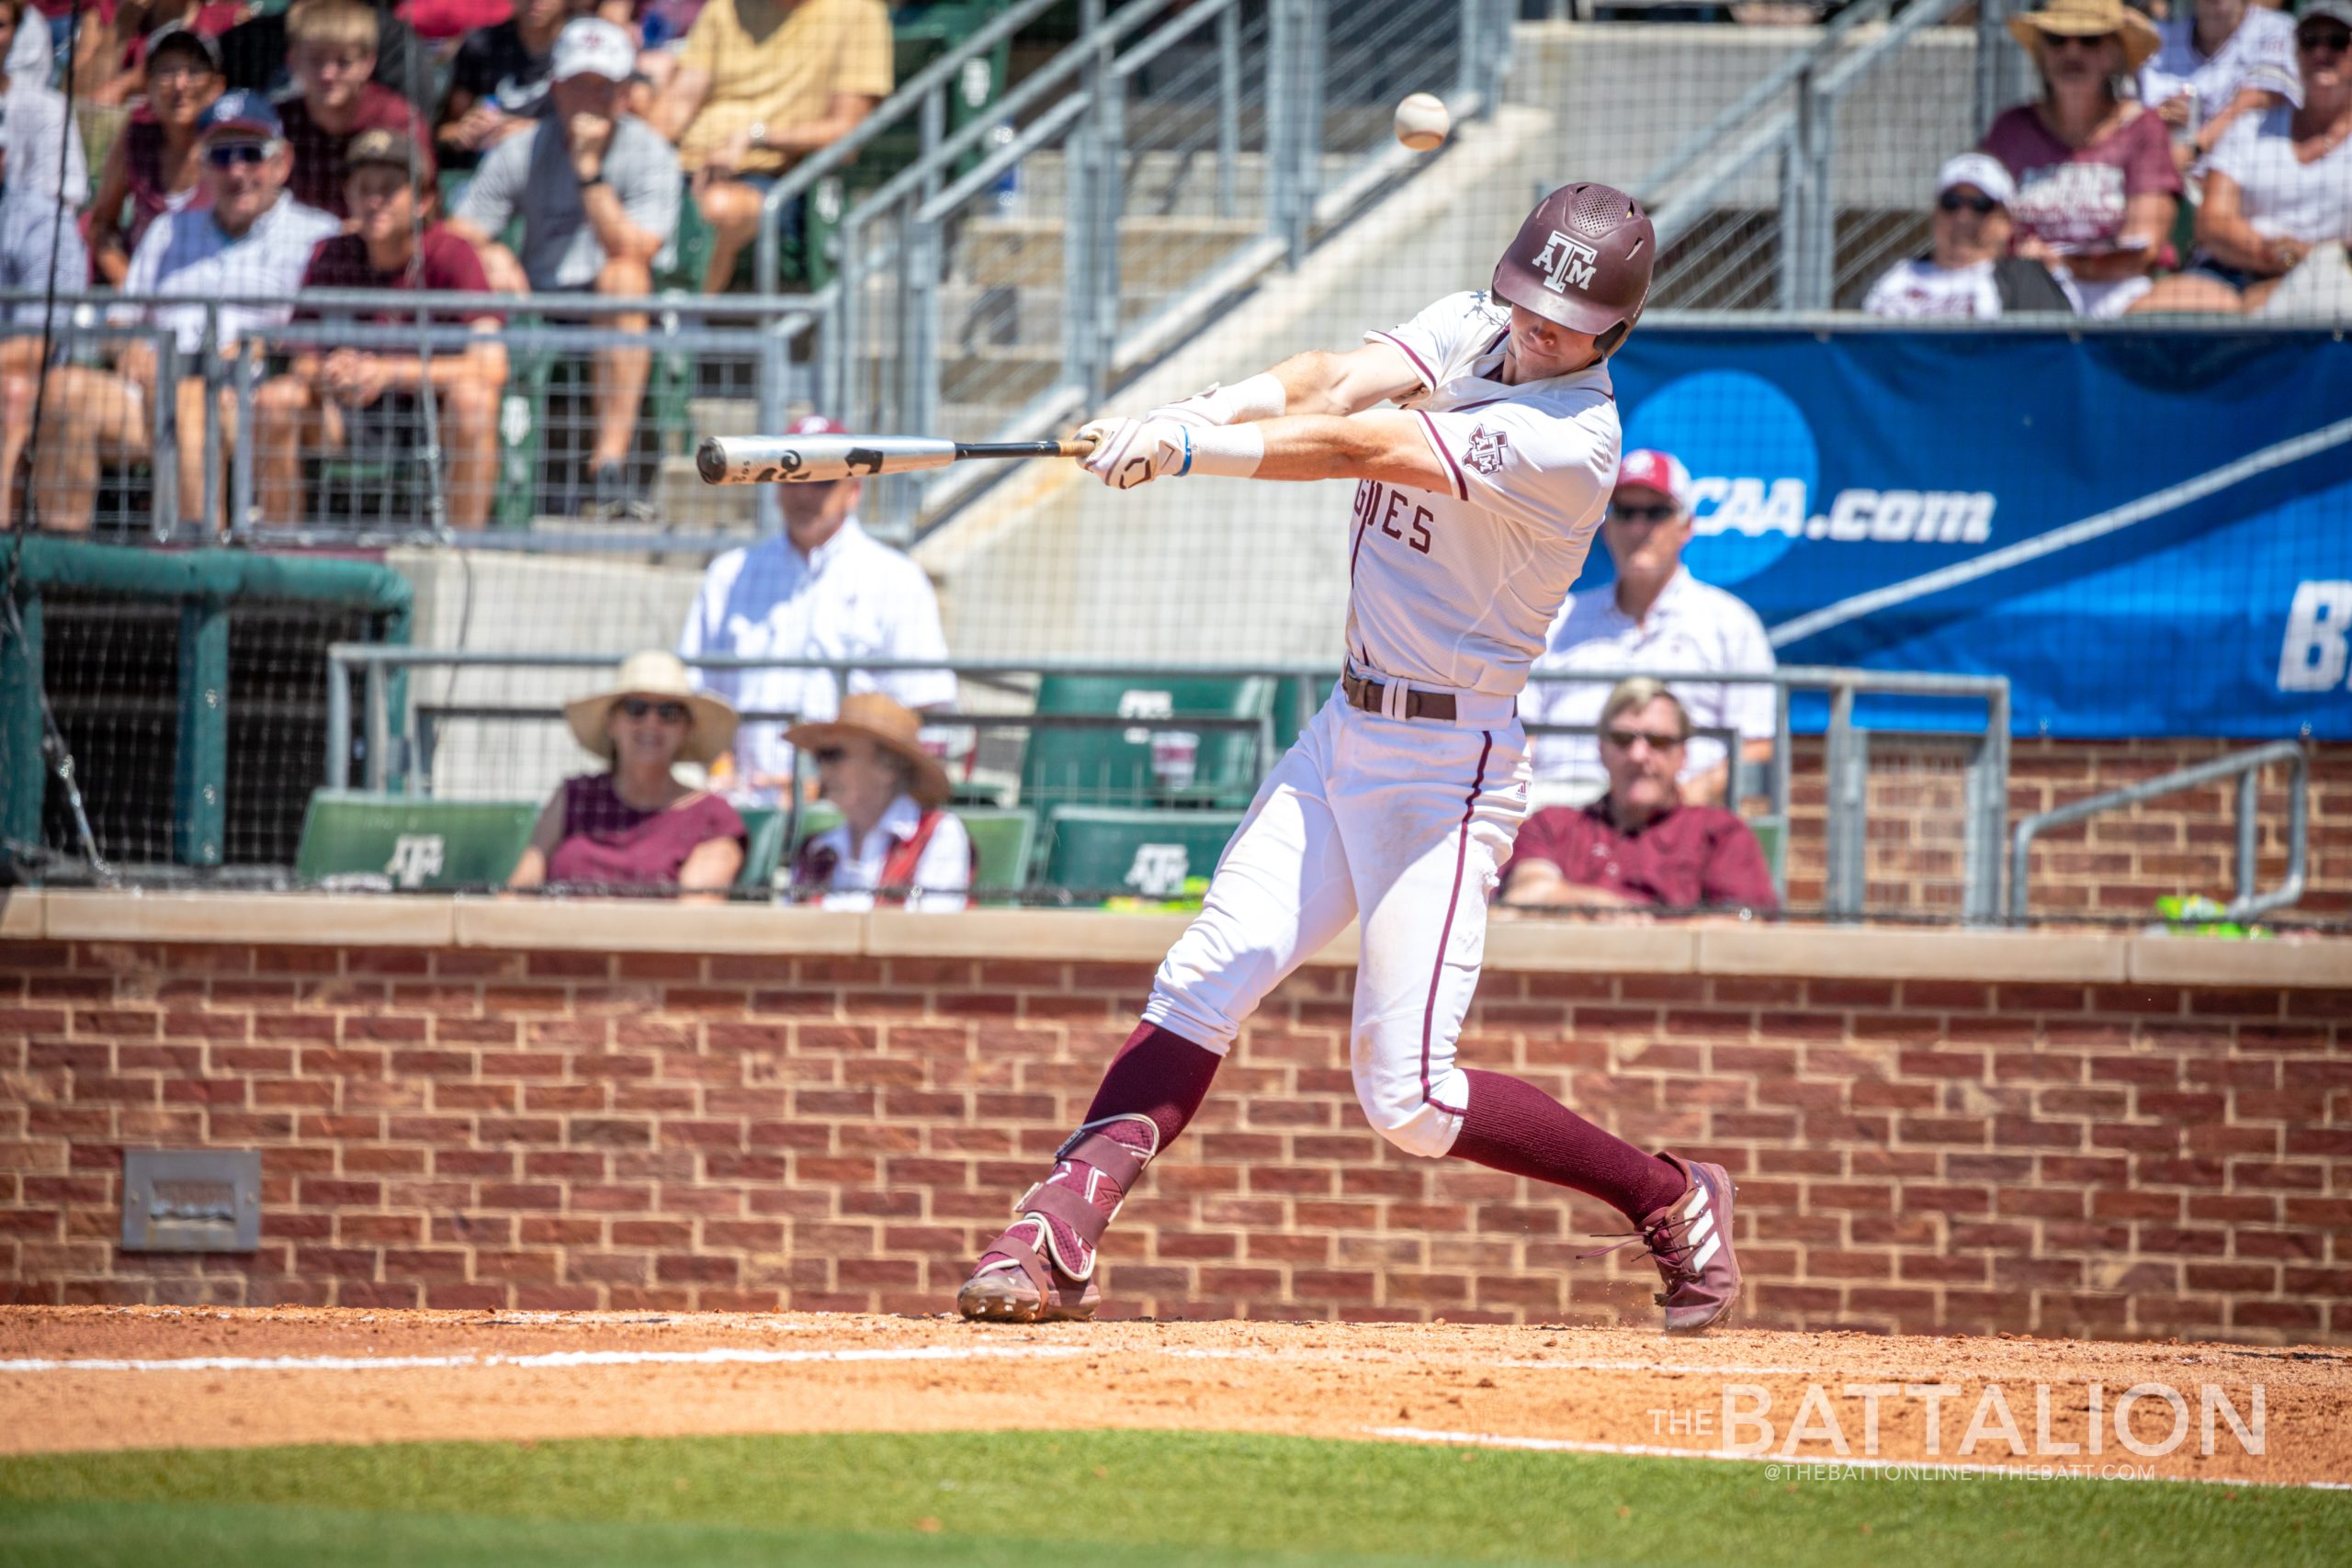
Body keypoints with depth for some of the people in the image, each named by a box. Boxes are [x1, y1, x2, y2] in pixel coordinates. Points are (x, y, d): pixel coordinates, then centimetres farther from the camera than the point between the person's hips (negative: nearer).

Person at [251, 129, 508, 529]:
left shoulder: (451, 256, -12)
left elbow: (491, 367, -23)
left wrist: (388, 372, -32)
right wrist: (327, 373, -27)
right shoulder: (330, 257, 0)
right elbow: (304, 364, 0)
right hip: (357, 419, 4)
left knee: (472, 396, -35)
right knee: (274, 399, -20)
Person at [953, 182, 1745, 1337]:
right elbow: (1337, 383, -13)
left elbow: (1356, 448, -30)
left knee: (1408, 1100, -9)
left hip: (1445, 768, -7)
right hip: (1350, 730, 7)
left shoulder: (1569, 445, -21)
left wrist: (1189, 450, -38)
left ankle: (1672, 1200, 9)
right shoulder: (1468, 331, 3)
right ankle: (1057, 1240, -14)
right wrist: (1187, 414, -31)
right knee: (1207, 979, -8)